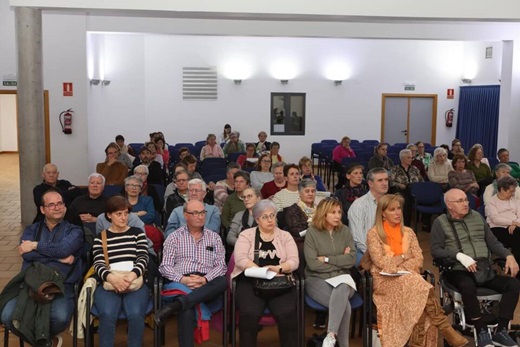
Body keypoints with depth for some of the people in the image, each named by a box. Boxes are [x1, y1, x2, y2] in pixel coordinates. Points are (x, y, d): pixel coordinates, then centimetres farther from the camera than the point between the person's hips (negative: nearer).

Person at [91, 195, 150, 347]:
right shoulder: (100, 237, 14)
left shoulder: (137, 233, 14)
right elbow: (98, 264, 1)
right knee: (107, 315, -31)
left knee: (136, 314, -30)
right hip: (108, 284, 0)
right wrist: (112, 278, -22)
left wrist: (131, 276, -20)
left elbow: (143, 258, 2)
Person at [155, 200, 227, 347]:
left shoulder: (214, 237, 18)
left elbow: (221, 266, 8)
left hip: (207, 286, 2)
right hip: (181, 283, -2)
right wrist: (183, 279, -16)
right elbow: (165, 267, 4)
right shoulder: (174, 237, 13)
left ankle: (175, 305, -41)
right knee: (187, 310, -38)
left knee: (222, 281, -35)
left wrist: (205, 279, -13)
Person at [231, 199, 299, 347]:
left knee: (287, 313, -27)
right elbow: (240, 259, -6)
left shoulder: (285, 236, 14)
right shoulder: (246, 235, 9)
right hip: (250, 281, -1)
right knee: (250, 314, -29)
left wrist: (278, 268, -16)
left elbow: (294, 261, 3)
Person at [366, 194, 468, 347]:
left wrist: (399, 267, -11)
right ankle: (446, 329, -28)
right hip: (385, 280, -4)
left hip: (408, 277, 4)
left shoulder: (408, 232, 13)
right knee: (423, 287, -32)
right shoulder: (374, 234, -1)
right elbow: (381, 262, -11)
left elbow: (418, 260, 5)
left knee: (420, 296, -33)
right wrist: (404, 256, -2)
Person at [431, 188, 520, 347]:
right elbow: (436, 250, -7)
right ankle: (482, 332, -20)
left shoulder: (477, 216, 15)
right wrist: (460, 256, -20)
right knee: (468, 287, -38)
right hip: (458, 271, -5)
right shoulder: (440, 222, 1)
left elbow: (493, 242, 16)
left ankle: (501, 332, -12)